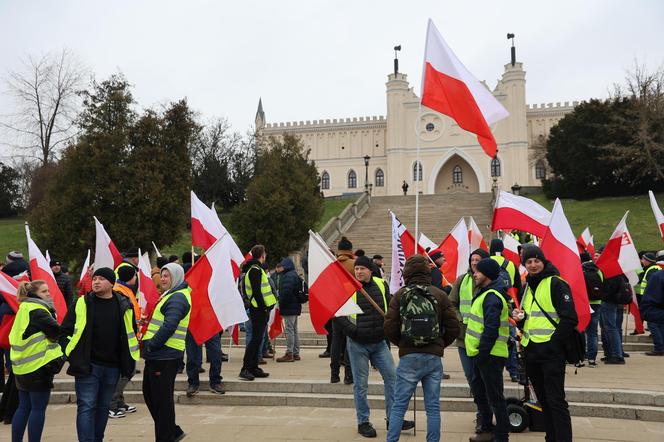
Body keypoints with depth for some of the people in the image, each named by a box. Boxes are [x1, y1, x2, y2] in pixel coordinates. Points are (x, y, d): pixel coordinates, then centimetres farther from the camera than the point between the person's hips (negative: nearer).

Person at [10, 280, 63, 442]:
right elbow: (57, 331, -20)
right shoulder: (37, 311, -15)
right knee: (38, 408, -1)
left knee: (24, 407, 15)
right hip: (39, 367, -9)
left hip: (23, 366, 9)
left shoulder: (24, 310, 15)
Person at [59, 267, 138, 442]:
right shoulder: (81, 304, -1)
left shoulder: (124, 306, 4)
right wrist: (72, 356, -5)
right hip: (87, 366, -2)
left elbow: (132, 333, 14)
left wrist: (129, 360, 9)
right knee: (86, 407, -5)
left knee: (103, 407, 14)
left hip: (113, 367, 3)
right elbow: (64, 332, 3)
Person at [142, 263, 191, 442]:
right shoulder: (172, 295, 19)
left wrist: (151, 345, -17)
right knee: (149, 393, 18)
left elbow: (169, 326, -24)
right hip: (157, 355, 11)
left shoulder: (177, 297, -14)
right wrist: (149, 346, 12)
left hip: (166, 356, -11)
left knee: (162, 398, -1)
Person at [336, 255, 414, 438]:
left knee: (392, 377, 5)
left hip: (379, 342, 4)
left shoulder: (381, 285, 3)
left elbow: (390, 308, 17)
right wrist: (352, 331, -16)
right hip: (357, 344, -4)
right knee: (361, 384, 4)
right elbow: (338, 314, -6)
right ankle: (363, 422, 18)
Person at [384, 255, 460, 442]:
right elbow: (453, 328, 0)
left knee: (398, 406, 7)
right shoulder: (440, 295, 1)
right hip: (434, 357, 1)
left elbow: (389, 328, -6)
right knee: (433, 407, 10)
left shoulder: (400, 295, -2)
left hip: (408, 357, -1)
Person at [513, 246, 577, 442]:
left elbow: (569, 319, -14)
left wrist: (553, 343, -15)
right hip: (530, 351, 8)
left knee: (556, 400, -6)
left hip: (551, 351, -7)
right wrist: (519, 317, 2)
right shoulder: (527, 286, 15)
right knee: (543, 400, 15)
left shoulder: (556, 284, -8)